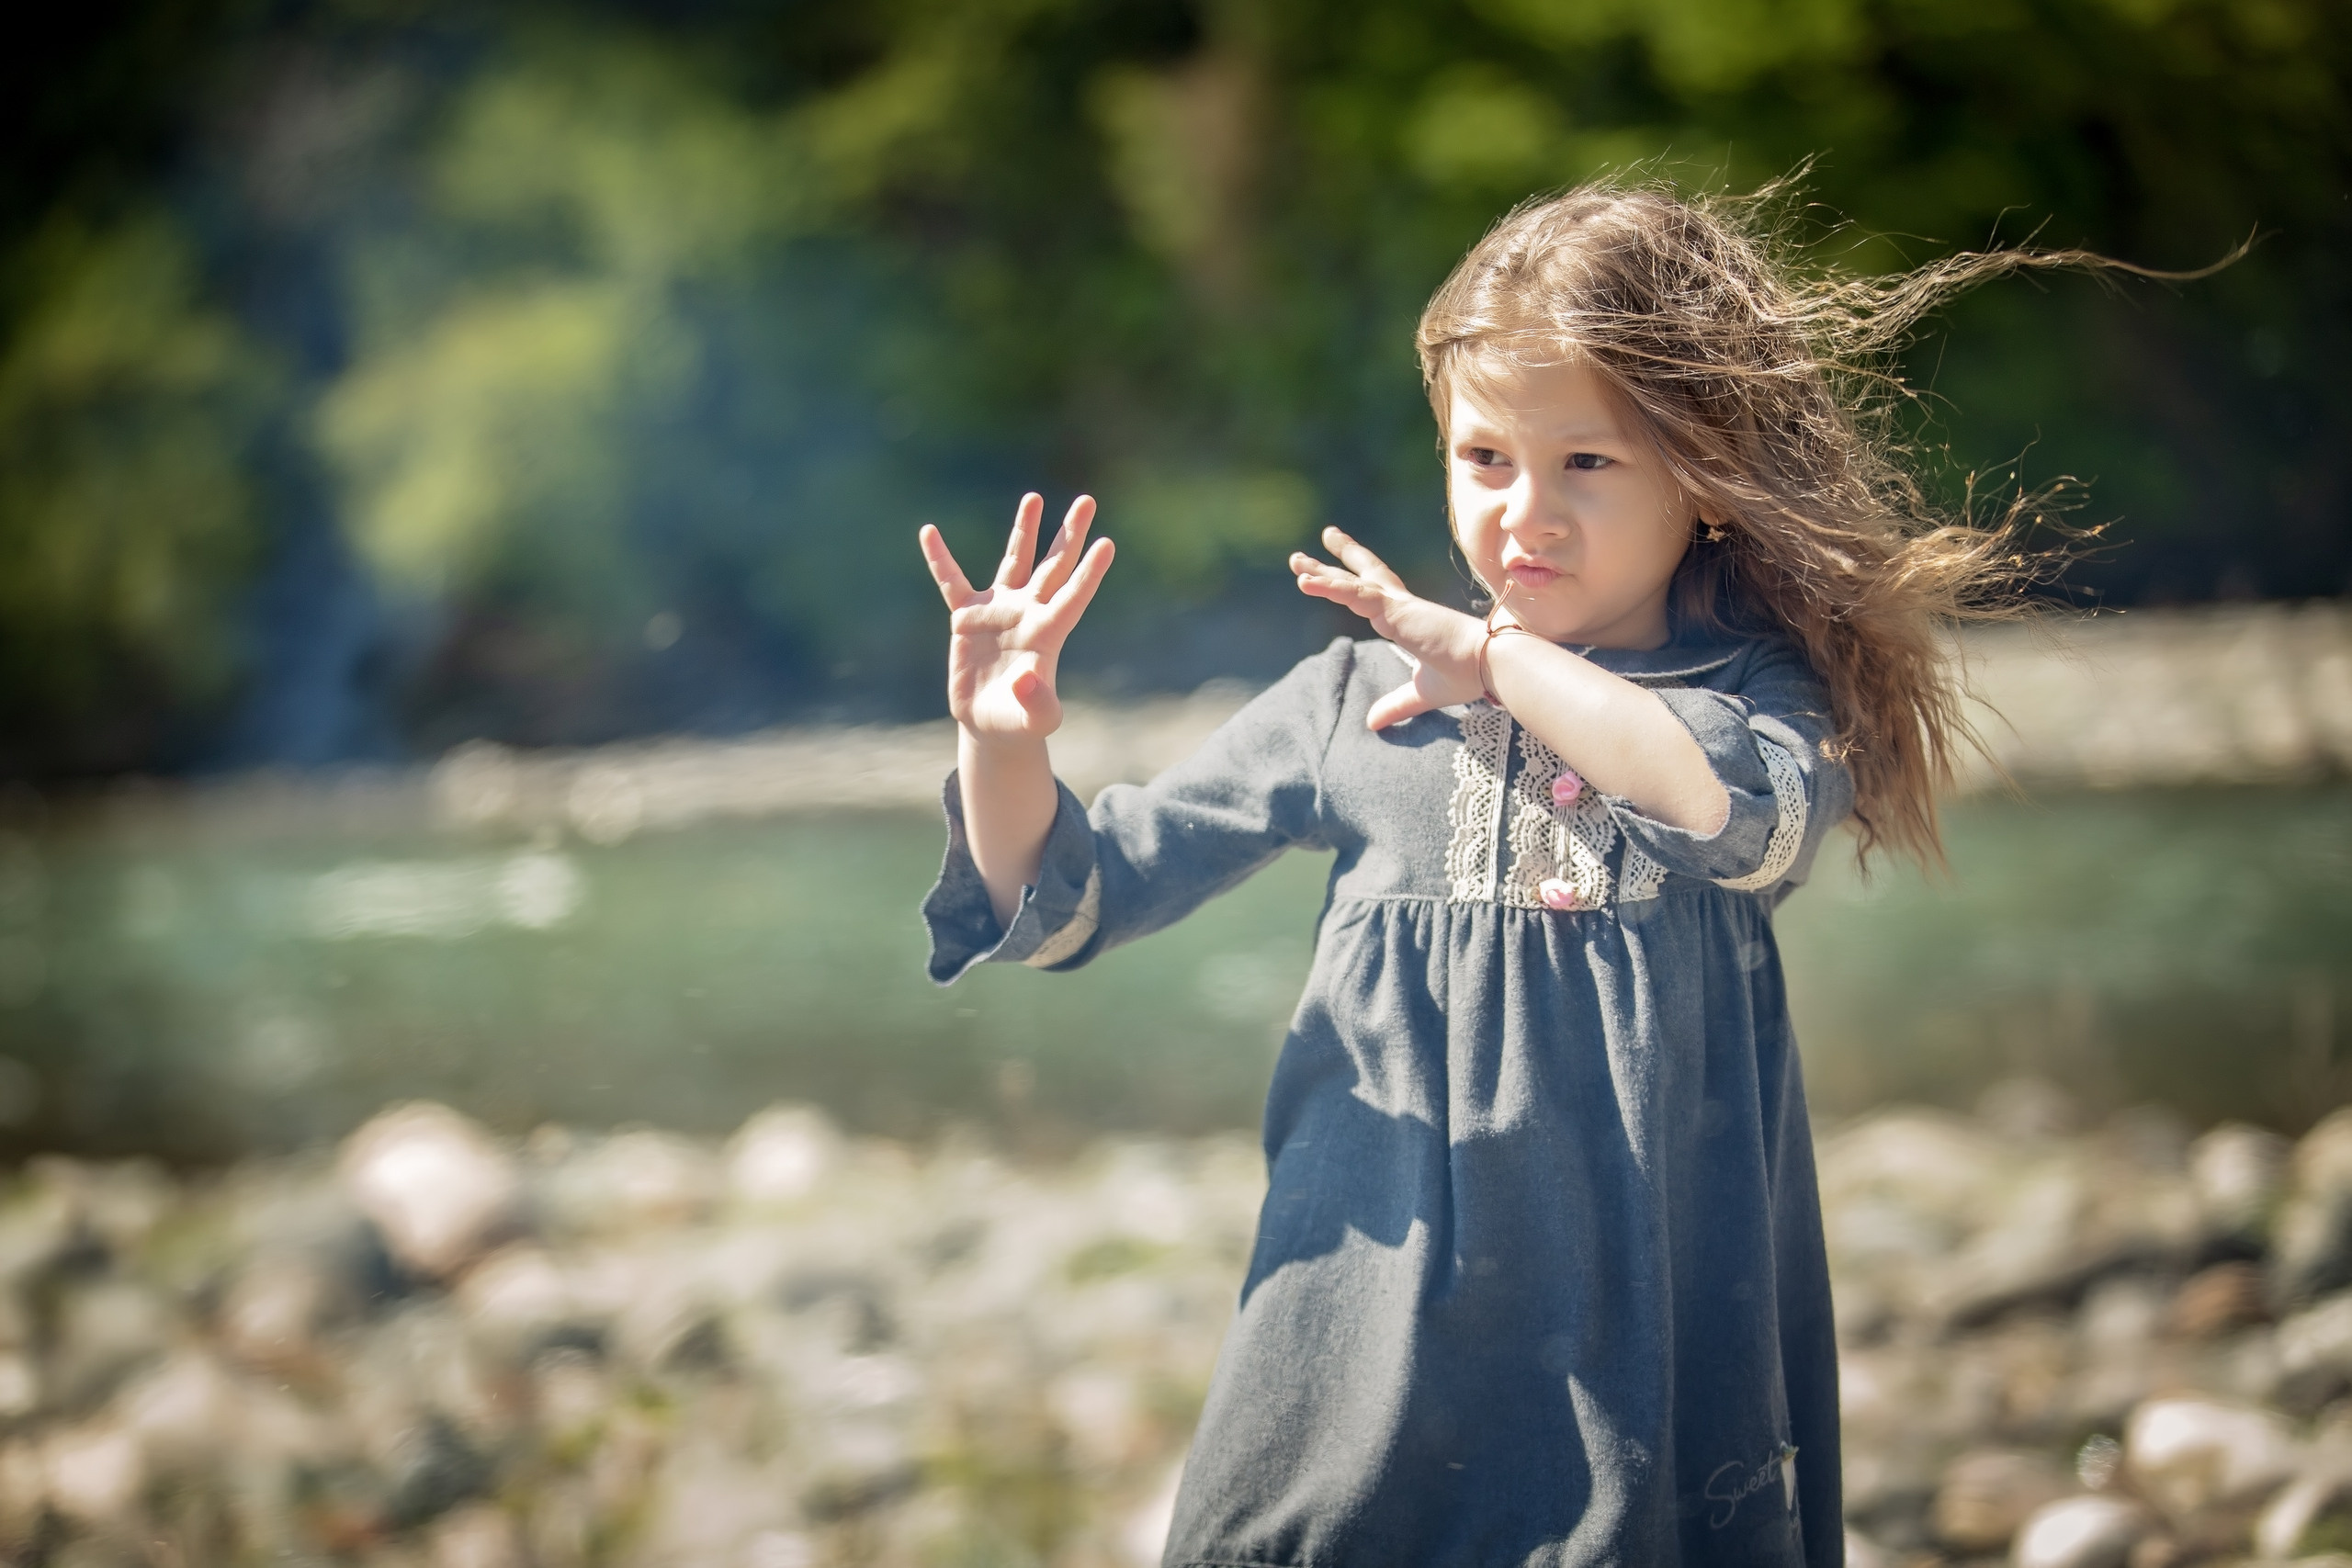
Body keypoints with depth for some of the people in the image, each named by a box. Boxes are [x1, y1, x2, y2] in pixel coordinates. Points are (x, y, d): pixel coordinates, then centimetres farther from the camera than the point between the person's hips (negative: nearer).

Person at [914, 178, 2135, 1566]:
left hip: (1650, 1336, -1)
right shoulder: (1358, 702, 7)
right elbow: (1072, 899, 9)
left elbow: (1748, 813, -23)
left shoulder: (1757, 694, 3)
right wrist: (1004, 745, -11)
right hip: (1376, 1323, 2)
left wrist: (1496, 657, -15)